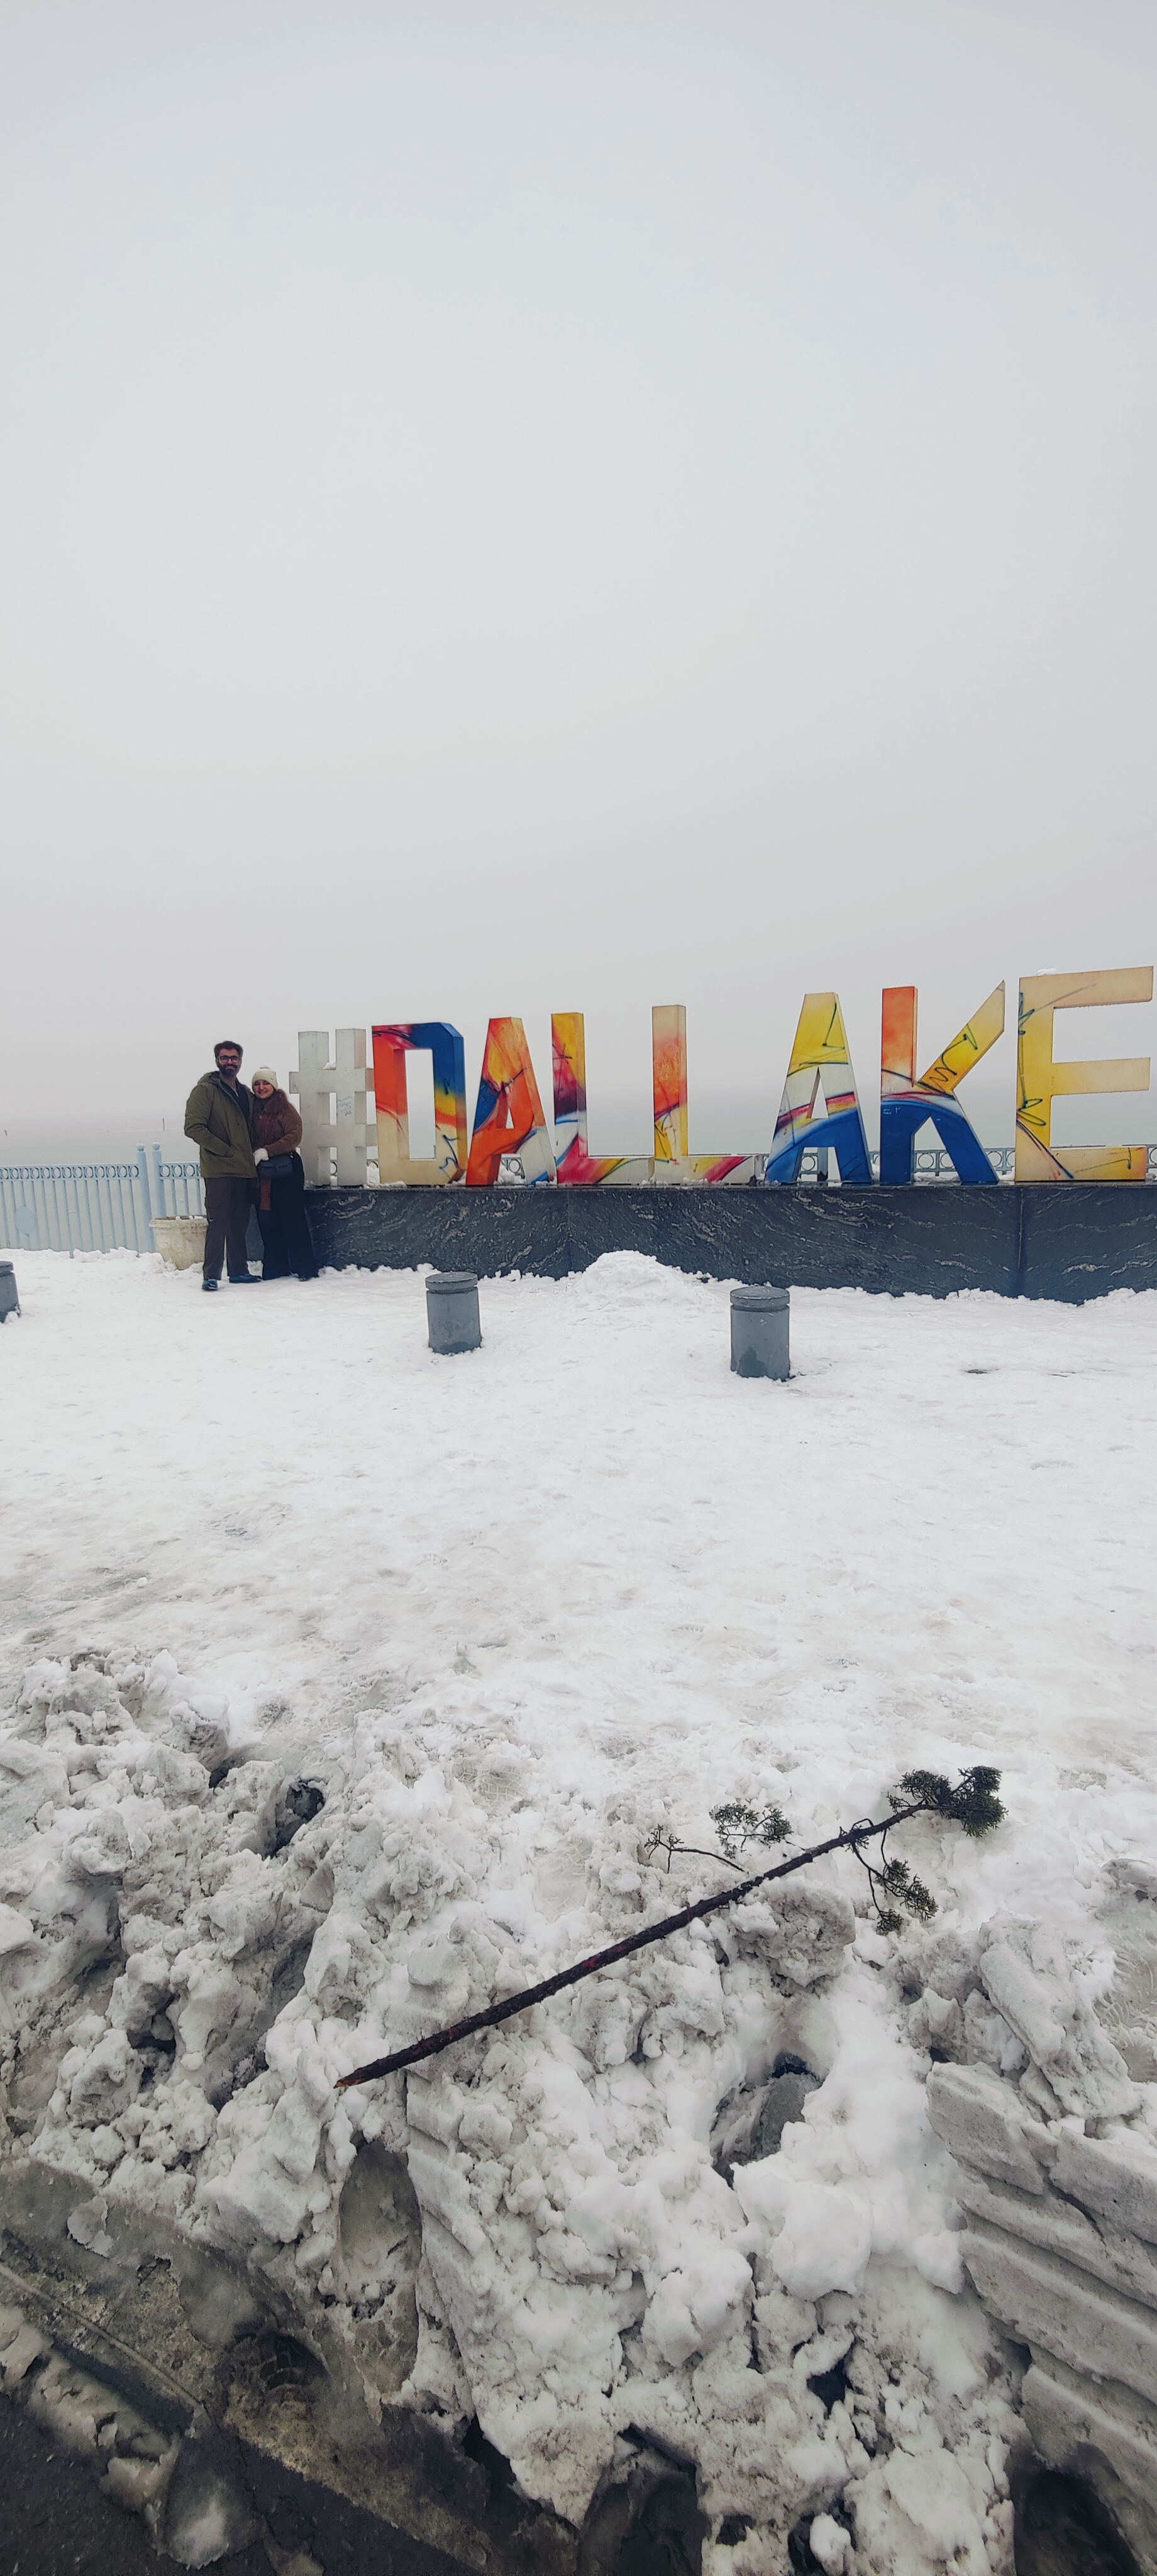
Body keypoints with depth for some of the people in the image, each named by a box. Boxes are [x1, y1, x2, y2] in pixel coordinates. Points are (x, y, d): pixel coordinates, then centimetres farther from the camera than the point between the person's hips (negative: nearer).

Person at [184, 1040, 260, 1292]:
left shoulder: (246, 1094, 17)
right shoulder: (205, 1090, -4)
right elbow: (193, 1126, -13)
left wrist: (253, 1161, 13)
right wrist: (225, 1150, -15)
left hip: (244, 1171, 6)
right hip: (218, 1170, -6)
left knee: (239, 1224, 11)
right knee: (218, 1224, -7)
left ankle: (239, 1271, 19)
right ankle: (211, 1275, -3)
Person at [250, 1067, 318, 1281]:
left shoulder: (285, 1108, -5)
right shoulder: (253, 1109, 11)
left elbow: (294, 1137, -14)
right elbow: (249, 1140, 17)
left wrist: (266, 1151, -18)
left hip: (286, 1171, -6)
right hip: (261, 1174, 6)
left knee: (293, 1220, -5)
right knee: (267, 1222, 7)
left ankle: (306, 1268, 0)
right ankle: (275, 1269, 15)